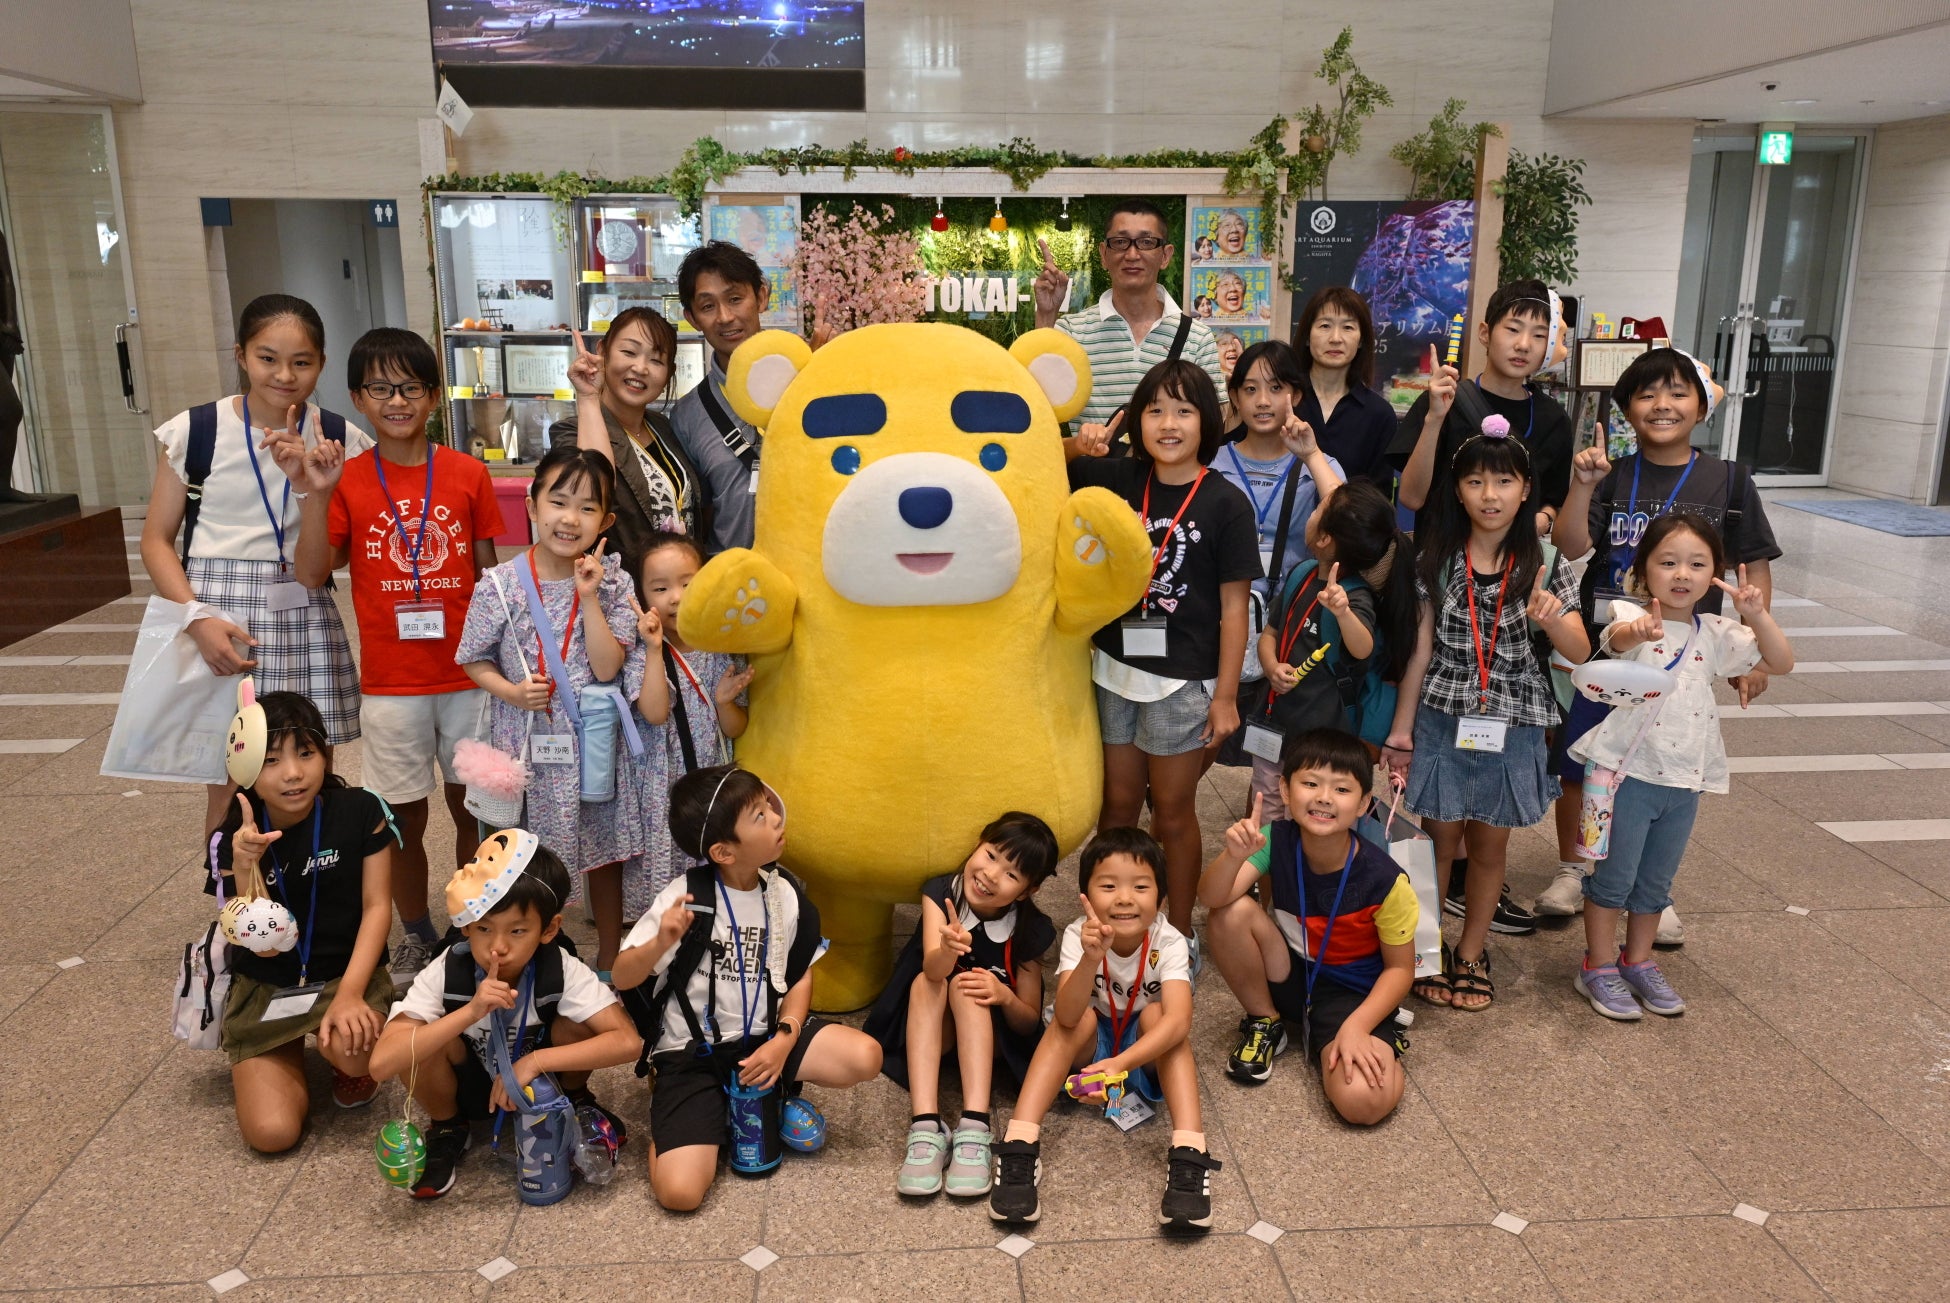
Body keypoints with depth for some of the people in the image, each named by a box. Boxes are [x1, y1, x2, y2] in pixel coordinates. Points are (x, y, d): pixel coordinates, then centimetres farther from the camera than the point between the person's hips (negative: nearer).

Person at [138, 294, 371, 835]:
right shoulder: (195, 431, -2)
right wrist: (199, 619, -13)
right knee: (229, 792, 3)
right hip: (217, 616, -1)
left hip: (303, 622, 1)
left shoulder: (340, 440, 0)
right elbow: (156, 540, 1)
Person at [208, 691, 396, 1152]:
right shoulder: (234, 839, -11)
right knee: (271, 1133, -13)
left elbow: (377, 906, -11)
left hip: (347, 973, -1)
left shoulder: (361, 811, -12)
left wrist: (350, 992, -24)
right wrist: (245, 867, -31)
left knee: (352, 1050, -35)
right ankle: (289, 1058, 22)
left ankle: (344, 1062, 6)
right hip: (266, 988, 1)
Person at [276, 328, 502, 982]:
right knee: (403, 814, 9)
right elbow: (311, 574, -7)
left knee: (471, 804, 11)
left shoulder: (468, 475, -1)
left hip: (467, 675, 0)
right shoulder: (348, 482, -1)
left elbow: (490, 573, 4)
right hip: (390, 682, 0)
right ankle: (416, 934, 28)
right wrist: (314, 494, -19)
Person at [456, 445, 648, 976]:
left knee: (604, 854, 14)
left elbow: (608, 667, -13)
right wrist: (511, 692, -15)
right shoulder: (500, 584, -7)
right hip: (525, 743, -1)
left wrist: (590, 597, -19)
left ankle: (610, 959, 32)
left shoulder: (612, 583, -5)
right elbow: (474, 659, 2)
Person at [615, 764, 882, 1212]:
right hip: (691, 1051, -4)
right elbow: (622, 977, -12)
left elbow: (800, 975, 7)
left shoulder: (785, 894, -2)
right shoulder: (686, 897, -14)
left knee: (864, 1057, -20)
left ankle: (770, 1093, 7)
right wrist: (660, 943, -33)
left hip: (763, 1038, 4)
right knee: (679, 1191, -22)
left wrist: (783, 1040, -9)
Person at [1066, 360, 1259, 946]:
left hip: (1184, 680, -3)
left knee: (1172, 811, 10)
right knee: (1118, 803, 15)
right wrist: (1077, 446, -12)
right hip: (1115, 667, 4)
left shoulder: (1225, 502, -10)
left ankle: (1179, 932, 27)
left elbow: (1234, 606, -9)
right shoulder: (1118, 477, 1)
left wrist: (1226, 695, -10)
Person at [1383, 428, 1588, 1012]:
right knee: (1442, 838, 8)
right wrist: (1401, 728, 2)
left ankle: (1471, 954, 30)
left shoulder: (1544, 566, -3)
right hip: (1443, 718, 0)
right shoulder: (1437, 560, -3)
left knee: (1490, 844, 12)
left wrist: (1551, 617, -28)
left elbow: (1580, 653, -6)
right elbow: (1421, 648, 1)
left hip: (1512, 726, 1)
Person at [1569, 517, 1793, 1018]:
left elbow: (1781, 662, 3)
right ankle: (1599, 968, 19)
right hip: (1629, 772, -5)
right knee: (1614, 877, 4)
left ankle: (1638, 962, 34)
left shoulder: (1715, 634, 6)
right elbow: (1618, 638, -35)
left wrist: (1757, 617, -14)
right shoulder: (1634, 618, -11)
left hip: (1684, 781, 5)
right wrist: (1638, 631, -60)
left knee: (1656, 883, 18)